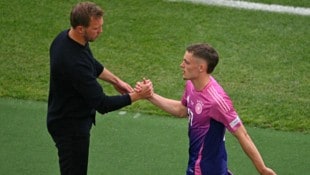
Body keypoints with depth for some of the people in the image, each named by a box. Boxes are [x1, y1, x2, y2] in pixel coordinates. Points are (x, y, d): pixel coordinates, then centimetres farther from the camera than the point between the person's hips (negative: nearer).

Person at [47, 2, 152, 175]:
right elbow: (102, 104, -29)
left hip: (64, 117, 10)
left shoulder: (65, 37, -6)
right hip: (70, 126, -10)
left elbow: (93, 65, 16)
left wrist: (115, 80, 8)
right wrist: (136, 96, -22)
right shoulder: (74, 62, -36)